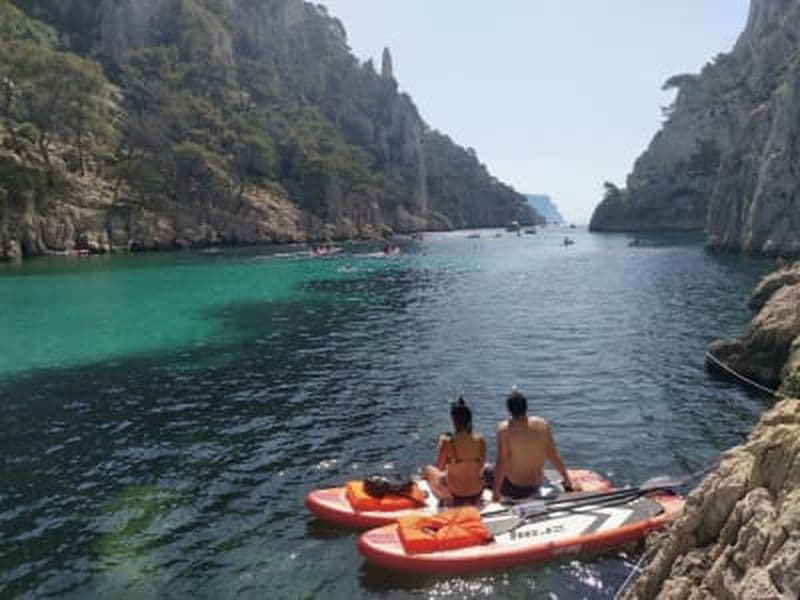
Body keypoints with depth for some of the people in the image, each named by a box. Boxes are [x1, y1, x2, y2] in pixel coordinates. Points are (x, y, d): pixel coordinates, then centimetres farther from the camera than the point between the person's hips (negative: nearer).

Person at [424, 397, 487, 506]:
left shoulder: (448, 442, -21)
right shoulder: (480, 440, -12)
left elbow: (439, 468, -7)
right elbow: (481, 464, 5)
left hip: (454, 497, -4)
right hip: (476, 496, 4)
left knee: (429, 469, 24)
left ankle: (443, 500, 34)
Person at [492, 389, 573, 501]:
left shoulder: (504, 428, -19)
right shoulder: (542, 424, -8)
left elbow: (501, 464, -21)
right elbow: (553, 456, 0)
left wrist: (495, 493, -14)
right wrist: (567, 480, 14)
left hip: (512, 489, -4)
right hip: (534, 488, 4)